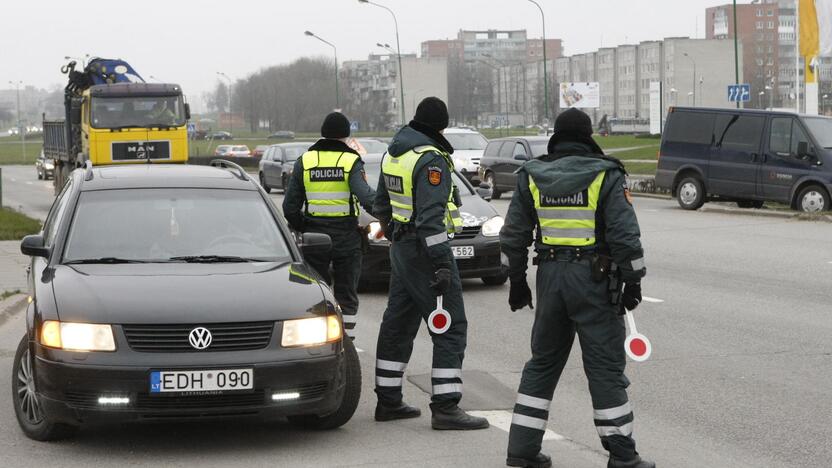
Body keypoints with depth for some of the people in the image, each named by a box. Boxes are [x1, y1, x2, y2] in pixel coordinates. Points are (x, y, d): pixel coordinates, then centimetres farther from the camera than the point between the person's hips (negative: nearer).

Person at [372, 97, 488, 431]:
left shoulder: (393, 154, 11)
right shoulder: (431, 159, -17)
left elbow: (382, 204, 22)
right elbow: (431, 216, -24)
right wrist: (440, 263, -25)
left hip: (400, 249, 9)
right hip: (423, 249, -9)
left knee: (398, 324, 15)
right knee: (450, 328, -7)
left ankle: (388, 402, 21)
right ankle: (445, 408, -11)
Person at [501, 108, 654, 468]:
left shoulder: (532, 178, 5)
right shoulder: (604, 176, -7)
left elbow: (513, 235, 8)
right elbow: (625, 235, -11)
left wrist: (517, 281, 17)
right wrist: (633, 282, -3)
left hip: (549, 276, 4)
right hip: (593, 278, -4)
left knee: (543, 363, 15)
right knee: (605, 366, 2)